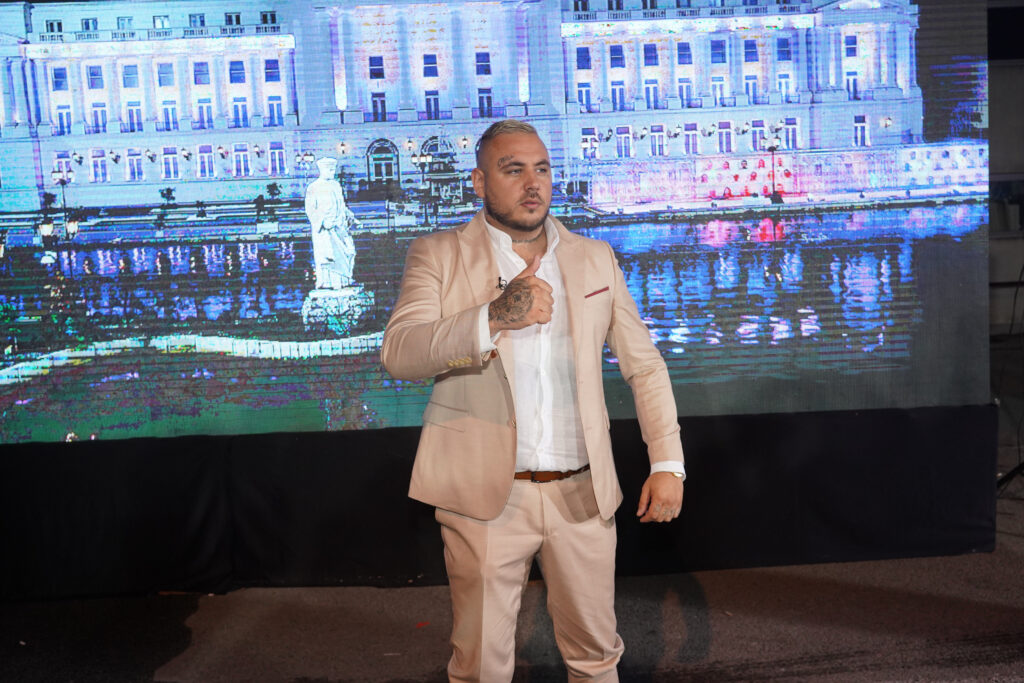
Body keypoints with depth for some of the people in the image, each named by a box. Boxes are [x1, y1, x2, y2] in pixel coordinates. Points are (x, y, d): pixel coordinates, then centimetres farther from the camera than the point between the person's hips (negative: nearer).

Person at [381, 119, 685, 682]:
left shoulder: (595, 258, 11)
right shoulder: (437, 256, 1)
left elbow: (643, 365, 11)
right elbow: (398, 354, -15)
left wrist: (667, 462, 1)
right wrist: (493, 317, -29)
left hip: (582, 494, 3)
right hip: (484, 494, -2)